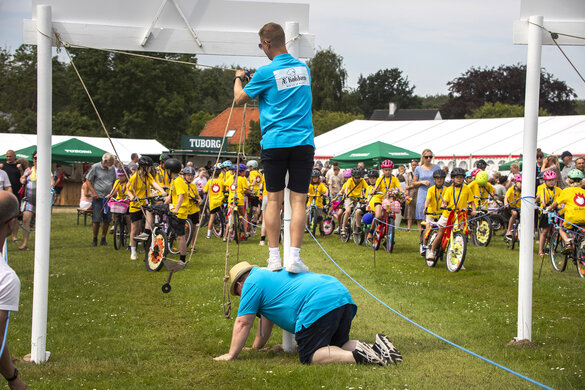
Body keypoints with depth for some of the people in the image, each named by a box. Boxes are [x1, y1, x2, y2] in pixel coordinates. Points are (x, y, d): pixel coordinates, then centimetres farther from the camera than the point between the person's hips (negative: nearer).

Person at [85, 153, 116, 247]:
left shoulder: (112, 169, 10)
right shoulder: (95, 167, -3)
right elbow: (88, 181, -1)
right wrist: (93, 192, -12)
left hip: (108, 197, 4)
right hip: (98, 197, -4)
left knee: (107, 220, 3)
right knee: (97, 220, -7)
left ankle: (103, 239, 15)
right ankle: (95, 239, 5)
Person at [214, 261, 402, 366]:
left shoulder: (253, 283, 7)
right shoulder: (269, 274, 35)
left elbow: (243, 323, 6)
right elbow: (267, 318, 43)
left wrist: (231, 355, 13)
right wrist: (256, 347, 49)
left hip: (320, 305, -10)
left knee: (309, 356, -7)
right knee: (336, 347, 19)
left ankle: (358, 355, -24)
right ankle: (378, 347, -2)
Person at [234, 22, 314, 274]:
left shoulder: (266, 72, -6)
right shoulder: (303, 68, 10)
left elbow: (240, 99, 5)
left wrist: (238, 78, 27)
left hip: (274, 143, -2)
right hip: (304, 142, 3)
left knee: (274, 200, 7)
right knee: (298, 200, 1)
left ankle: (274, 257, 7)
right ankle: (294, 258, -6)